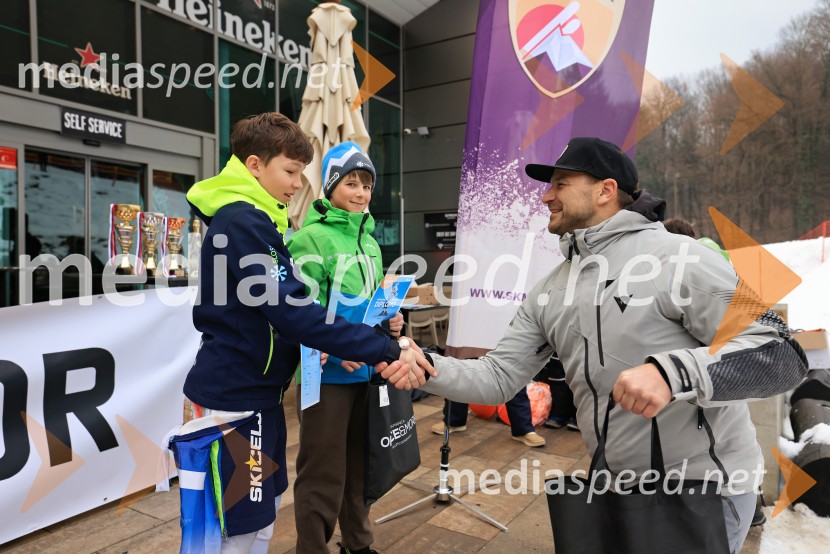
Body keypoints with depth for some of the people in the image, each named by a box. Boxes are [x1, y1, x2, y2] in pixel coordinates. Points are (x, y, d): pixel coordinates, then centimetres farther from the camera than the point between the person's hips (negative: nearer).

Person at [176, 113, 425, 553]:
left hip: (257, 389, 10)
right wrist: (383, 350, -28)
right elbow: (291, 313, -28)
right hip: (235, 395, -10)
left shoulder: (253, 220, 13)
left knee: (262, 514, 20)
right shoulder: (242, 221, -19)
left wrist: (331, 345, 0)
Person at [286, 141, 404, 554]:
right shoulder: (311, 237, -11)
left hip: (367, 371, 7)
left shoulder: (369, 241, 11)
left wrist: (391, 322, 1)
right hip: (326, 374, -7)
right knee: (324, 474, 4)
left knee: (360, 465, 21)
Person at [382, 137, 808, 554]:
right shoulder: (549, 292, 2)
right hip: (616, 485, 6)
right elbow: (498, 378, 0)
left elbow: (781, 355, -20)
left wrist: (672, 371, -36)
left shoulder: (678, 258, -17)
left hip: (703, 490, -6)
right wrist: (426, 367, -18)